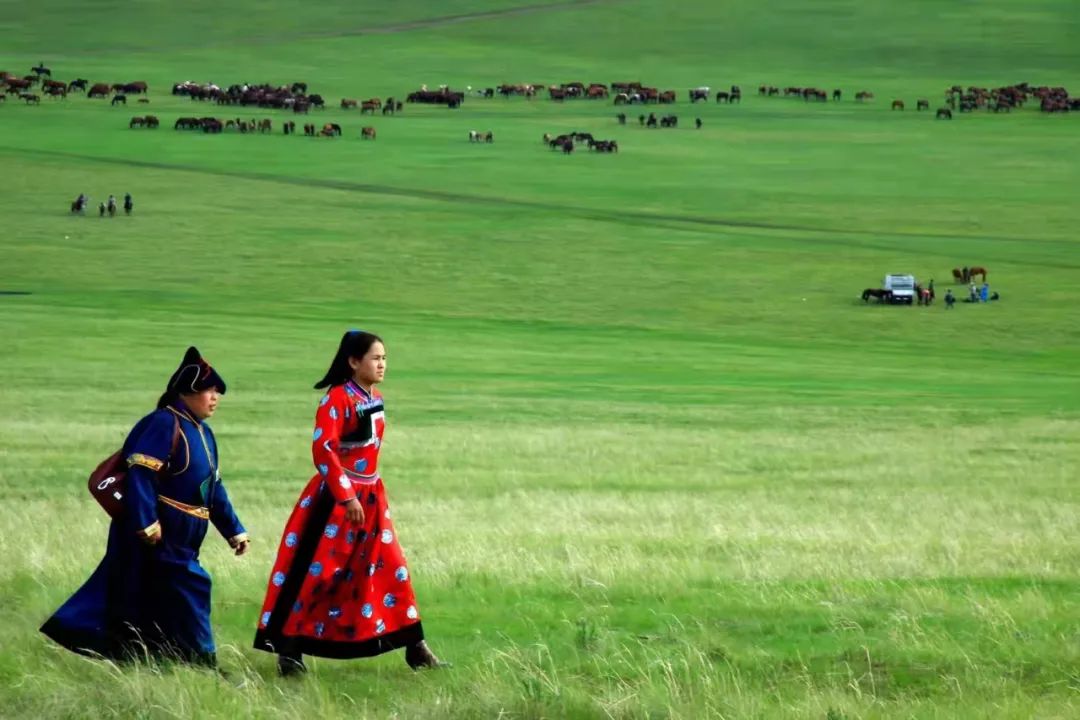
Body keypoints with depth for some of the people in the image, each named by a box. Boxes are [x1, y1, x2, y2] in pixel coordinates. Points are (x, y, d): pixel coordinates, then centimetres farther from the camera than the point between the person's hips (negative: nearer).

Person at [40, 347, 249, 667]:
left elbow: (214, 488, 21)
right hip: (159, 537, -10)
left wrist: (234, 531, 20)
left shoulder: (202, 433, 15)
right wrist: (146, 524, -29)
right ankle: (201, 663, 0)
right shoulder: (164, 424, -15)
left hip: (180, 541, 10)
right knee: (187, 590, -7)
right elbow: (140, 473, -24)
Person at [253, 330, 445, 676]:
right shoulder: (337, 399, -15)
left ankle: (415, 649, 12)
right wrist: (347, 497, -23)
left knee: (391, 569, 7)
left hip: (370, 497, 8)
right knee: (315, 572, -2)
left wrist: (370, 490, 17)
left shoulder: (375, 400, 10)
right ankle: (288, 649, 6)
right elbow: (322, 449, -22)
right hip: (336, 498, -8)